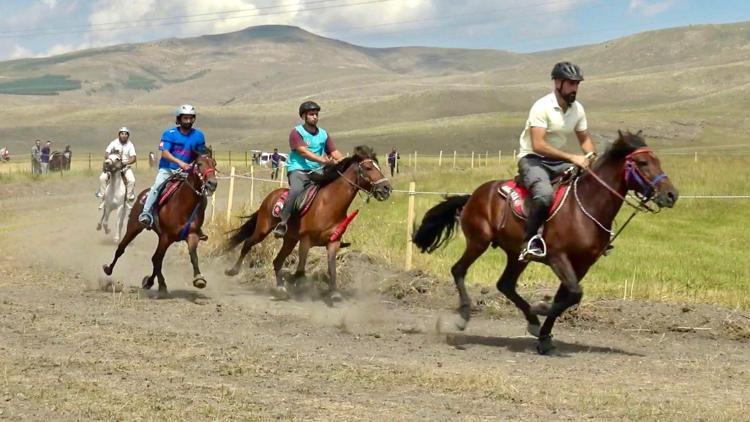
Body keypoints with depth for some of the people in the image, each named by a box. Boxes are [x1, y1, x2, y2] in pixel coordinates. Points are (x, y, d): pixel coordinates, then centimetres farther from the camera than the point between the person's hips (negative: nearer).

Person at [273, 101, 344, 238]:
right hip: (298, 170, -6)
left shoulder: (323, 134, 16)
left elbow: (334, 152, 12)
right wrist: (322, 160, -28)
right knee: (296, 190, -34)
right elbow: (303, 152, -16)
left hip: (317, 171, 6)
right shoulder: (296, 132, -2)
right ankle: (282, 223, -31)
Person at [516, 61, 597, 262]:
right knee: (544, 195, -35)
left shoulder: (577, 109, 2)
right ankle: (530, 241, -22)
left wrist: (592, 156, -8)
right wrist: (572, 158, -31)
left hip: (558, 161, 7)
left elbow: (584, 139, 15)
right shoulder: (542, 107, -20)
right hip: (533, 159, -7)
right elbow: (538, 145, -27)